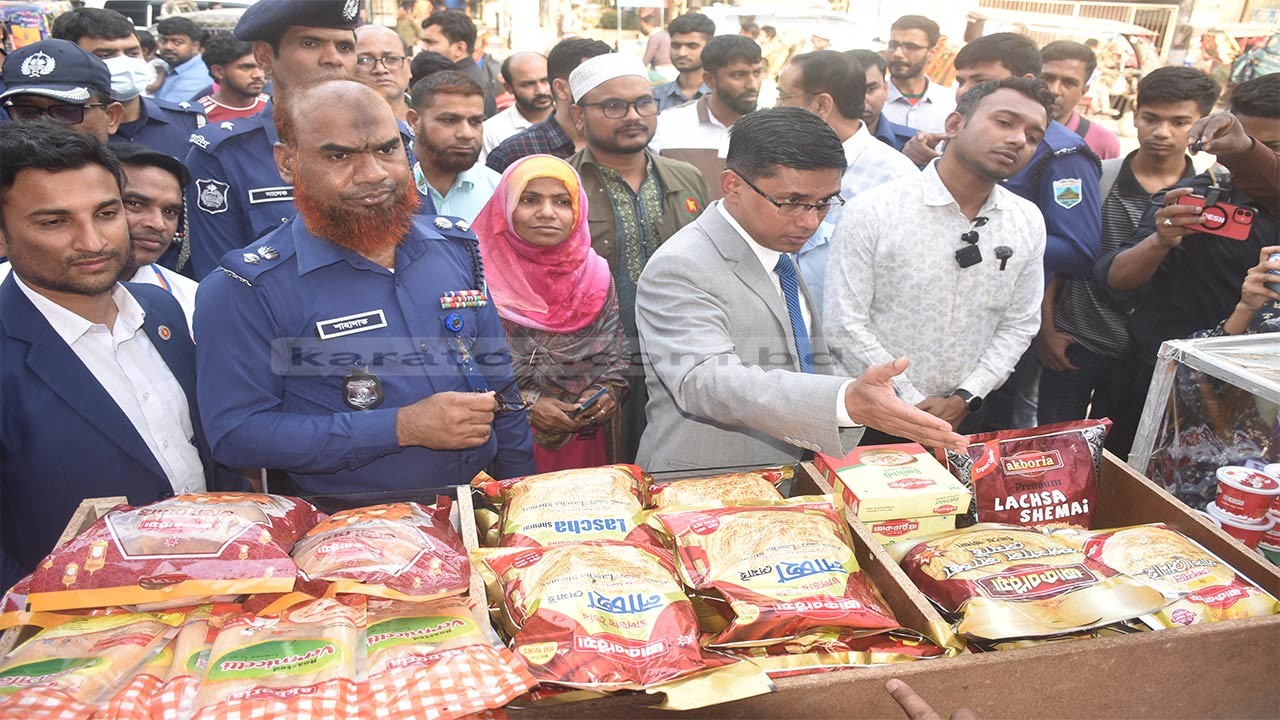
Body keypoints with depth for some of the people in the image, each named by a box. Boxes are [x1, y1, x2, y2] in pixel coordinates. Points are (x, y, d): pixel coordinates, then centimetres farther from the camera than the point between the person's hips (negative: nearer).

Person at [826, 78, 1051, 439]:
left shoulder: (1029, 223, 0)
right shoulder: (871, 211, -15)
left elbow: (1019, 325, 5)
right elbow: (846, 325, -16)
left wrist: (964, 398, -7)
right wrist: (912, 404, -14)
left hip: (964, 419, 4)